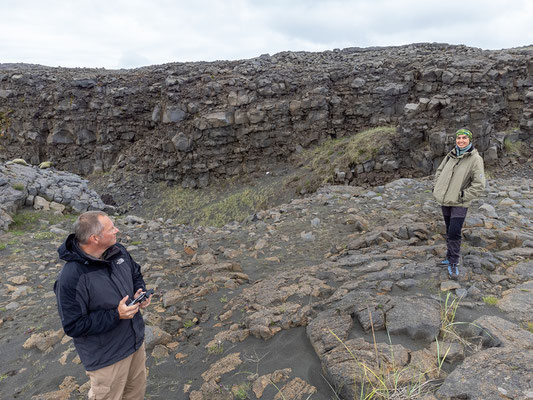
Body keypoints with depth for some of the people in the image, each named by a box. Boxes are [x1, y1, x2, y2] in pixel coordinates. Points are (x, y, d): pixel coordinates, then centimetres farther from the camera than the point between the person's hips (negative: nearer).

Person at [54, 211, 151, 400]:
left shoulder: (118, 251, -7)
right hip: (106, 359, -6)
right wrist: (116, 315, -28)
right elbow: (74, 326, -23)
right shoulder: (71, 278, -29)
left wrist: (140, 292, -10)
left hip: (136, 341, 7)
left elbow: (136, 274, 11)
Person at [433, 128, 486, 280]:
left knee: (454, 233, -10)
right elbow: (439, 171, 20)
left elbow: (479, 185, -13)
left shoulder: (475, 159, -11)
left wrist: (462, 196, -14)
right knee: (449, 231, 17)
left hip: (459, 204, -5)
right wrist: (437, 188, 10)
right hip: (445, 201, 5)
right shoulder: (451, 155, 4)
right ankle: (450, 257, 31)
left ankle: (453, 263, 2)